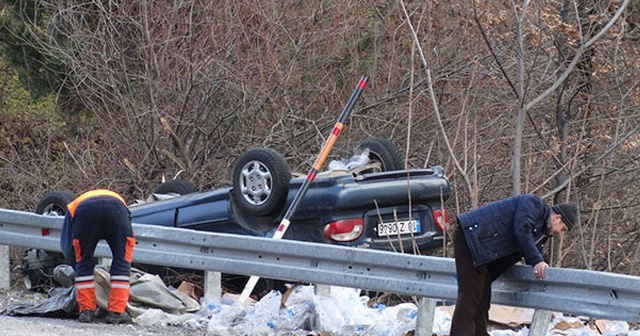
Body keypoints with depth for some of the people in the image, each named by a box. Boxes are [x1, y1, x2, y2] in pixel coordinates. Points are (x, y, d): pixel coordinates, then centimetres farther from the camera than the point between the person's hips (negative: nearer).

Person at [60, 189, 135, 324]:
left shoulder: (73, 206, 41)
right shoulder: (118, 199, 46)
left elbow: (67, 247, 32)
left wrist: (76, 264, 46)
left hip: (84, 210, 0)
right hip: (115, 210, 0)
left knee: (83, 262, 18)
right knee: (121, 261, 14)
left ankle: (86, 311, 13)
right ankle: (116, 312, 9)